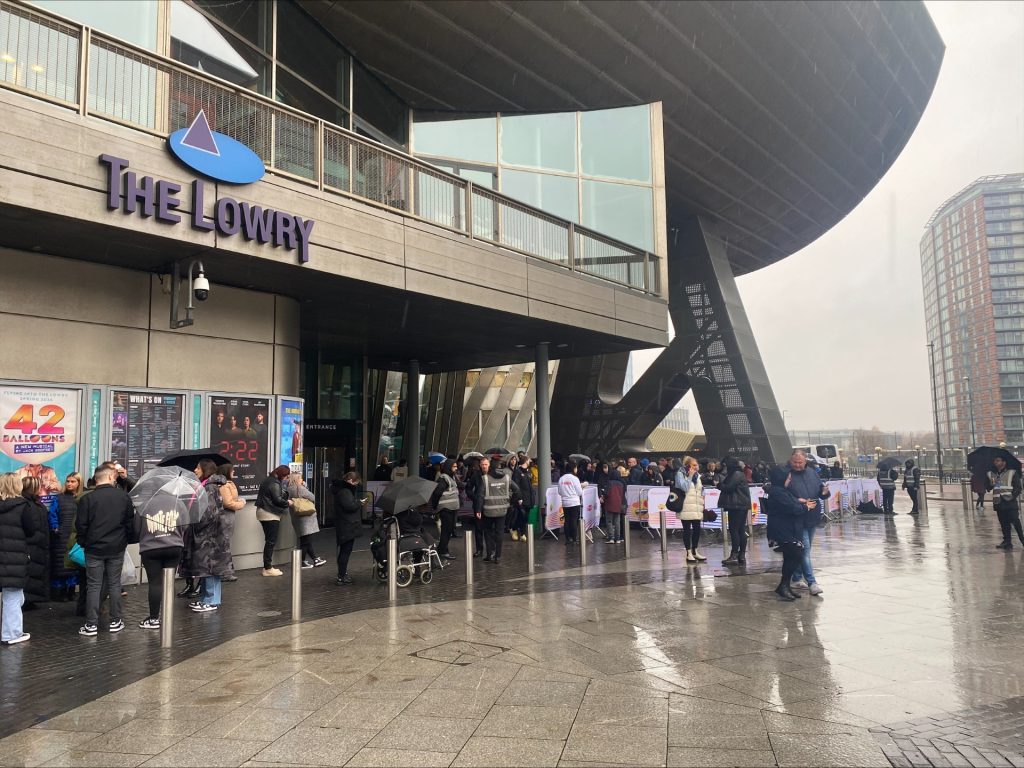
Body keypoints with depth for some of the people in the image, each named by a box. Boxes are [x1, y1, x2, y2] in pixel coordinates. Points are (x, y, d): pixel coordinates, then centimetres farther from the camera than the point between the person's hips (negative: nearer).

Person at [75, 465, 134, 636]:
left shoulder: (87, 499, -9)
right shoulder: (123, 496, -3)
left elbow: (81, 525, -7)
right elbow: (131, 522, 2)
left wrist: (83, 542, 10)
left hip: (94, 549, -2)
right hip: (117, 548, 2)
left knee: (93, 586, 4)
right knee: (114, 584, 10)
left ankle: (91, 625, 5)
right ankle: (115, 622, 15)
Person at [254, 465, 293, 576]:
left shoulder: (269, 480, 14)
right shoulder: (275, 483, -17)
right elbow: (277, 499, -21)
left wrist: (285, 500, 8)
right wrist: (288, 502, -5)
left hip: (264, 512, 10)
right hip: (270, 514, -10)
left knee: (269, 541, 14)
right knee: (271, 541, -5)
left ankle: (267, 566, 18)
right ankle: (268, 568, -2)